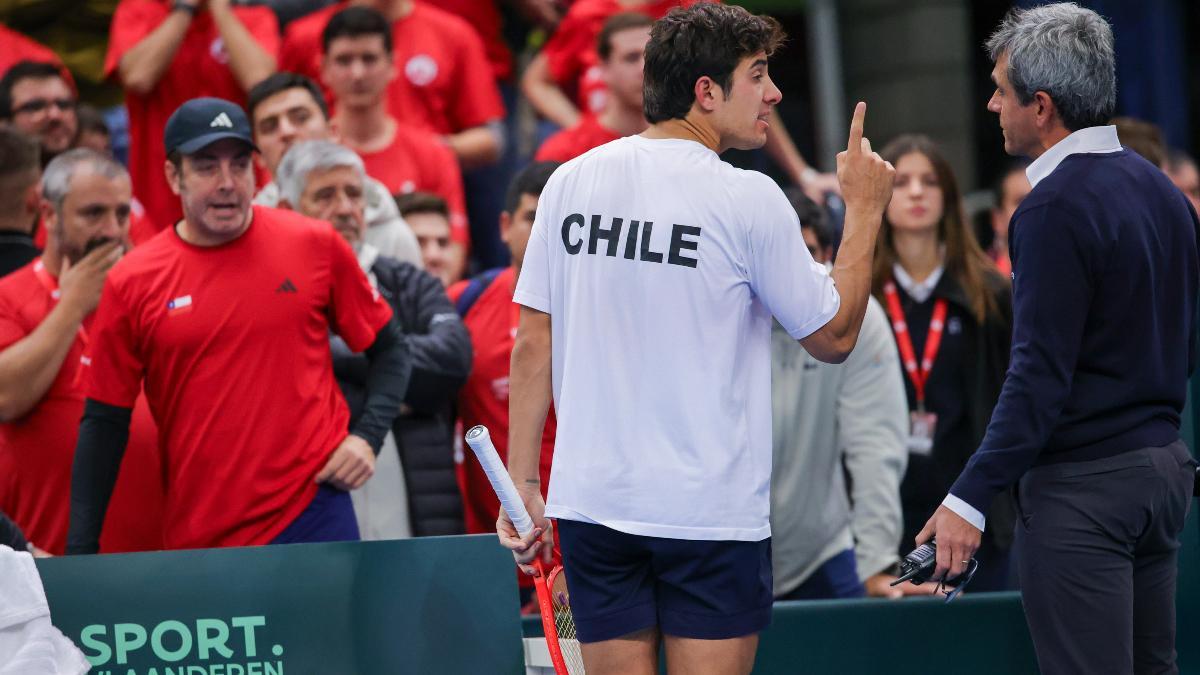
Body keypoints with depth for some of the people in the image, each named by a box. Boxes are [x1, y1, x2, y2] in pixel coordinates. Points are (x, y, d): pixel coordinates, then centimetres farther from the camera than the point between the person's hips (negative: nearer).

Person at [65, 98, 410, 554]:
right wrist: (80, 552, 2)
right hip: (197, 542, 0)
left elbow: (388, 350, 13)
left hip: (314, 513, 0)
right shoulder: (132, 284, 1)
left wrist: (367, 437, -3)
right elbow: (105, 422, 6)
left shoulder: (316, 247, 2)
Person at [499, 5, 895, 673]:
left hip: (591, 501, 4)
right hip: (712, 511, -4)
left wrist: (524, 484, 11)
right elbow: (835, 336, 1)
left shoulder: (571, 182, 4)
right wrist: (865, 209, 10)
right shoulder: (749, 200, -9)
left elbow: (534, 346, 6)